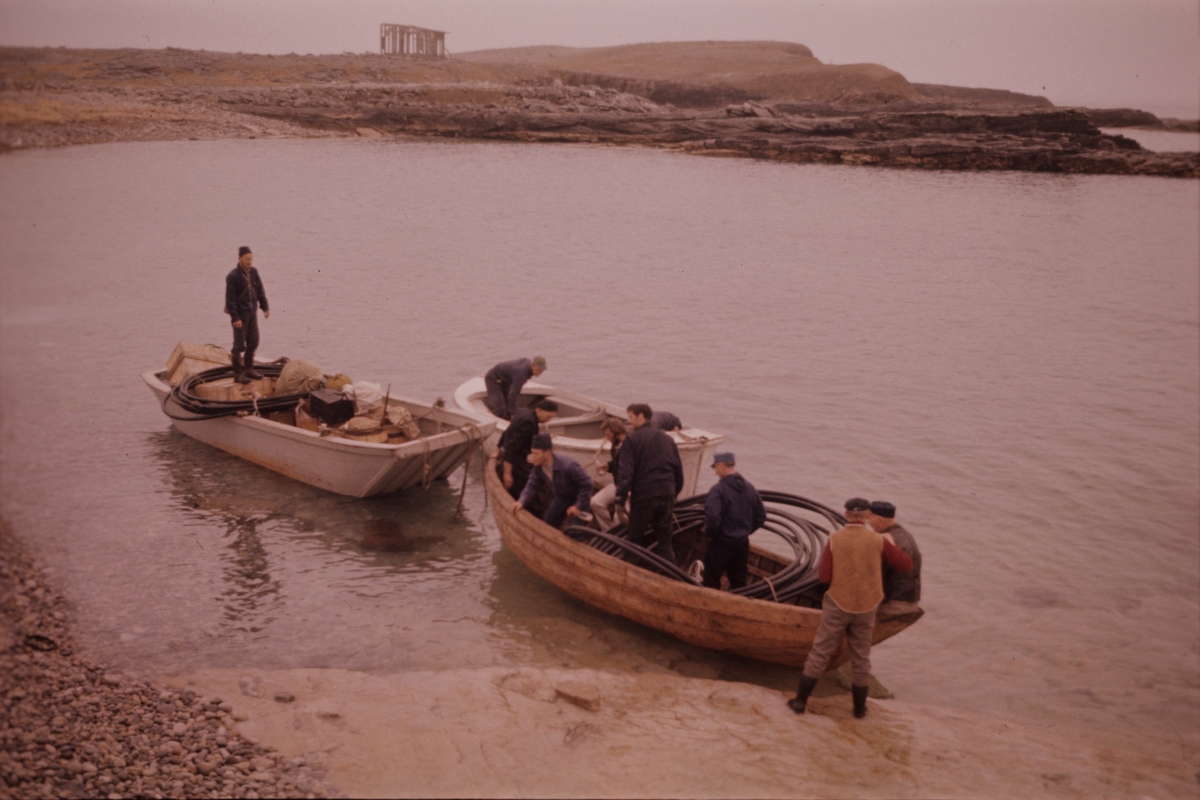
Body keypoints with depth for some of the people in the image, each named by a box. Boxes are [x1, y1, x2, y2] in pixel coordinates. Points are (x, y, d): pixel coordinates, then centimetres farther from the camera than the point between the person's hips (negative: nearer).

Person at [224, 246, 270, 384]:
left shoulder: (253, 272, 4)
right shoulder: (233, 276, -15)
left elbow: (260, 291, 13)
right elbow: (230, 299, -16)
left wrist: (265, 307, 5)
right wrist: (235, 318, -19)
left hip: (252, 313, 7)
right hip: (240, 315, -6)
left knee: (253, 342, 13)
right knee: (239, 345, -1)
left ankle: (249, 369, 26)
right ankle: (238, 374, 7)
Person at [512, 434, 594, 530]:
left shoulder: (568, 466, -36)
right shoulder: (538, 466, -16)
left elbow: (586, 484, -29)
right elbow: (532, 486, -7)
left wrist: (579, 506, -24)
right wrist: (521, 501, -26)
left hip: (578, 499, -7)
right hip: (562, 498, 7)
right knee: (547, 524, 6)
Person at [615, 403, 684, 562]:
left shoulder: (632, 438, -4)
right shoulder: (667, 439, 13)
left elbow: (625, 470, -13)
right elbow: (678, 468, 15)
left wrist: (621, 495, -11)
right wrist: (675, 492, 23)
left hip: (643, 495, -5)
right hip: (667, 494, 5)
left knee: (635, 537, 7)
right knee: (664, 538, 11)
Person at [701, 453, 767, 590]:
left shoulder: (718, 489, -19)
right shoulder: (749, 488, 3)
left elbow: (712, 516, -29)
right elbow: (761, 516, 9)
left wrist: (711, 533, -12)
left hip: (721, 543, -6)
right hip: (742, 543, 6)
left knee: (711, 584, 5)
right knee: (738, 583, 16)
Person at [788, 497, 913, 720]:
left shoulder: (835, 539, -9)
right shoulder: (878, 541, -7)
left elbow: (824, 577, -10)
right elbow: (906, 565, -1)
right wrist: (888, 555, 15)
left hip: (837, 605, -1)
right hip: (866, 608, 1)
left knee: (820, 653, 8)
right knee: (861, 657, 14)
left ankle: (800, 701, 12)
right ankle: (860, 707, 25)